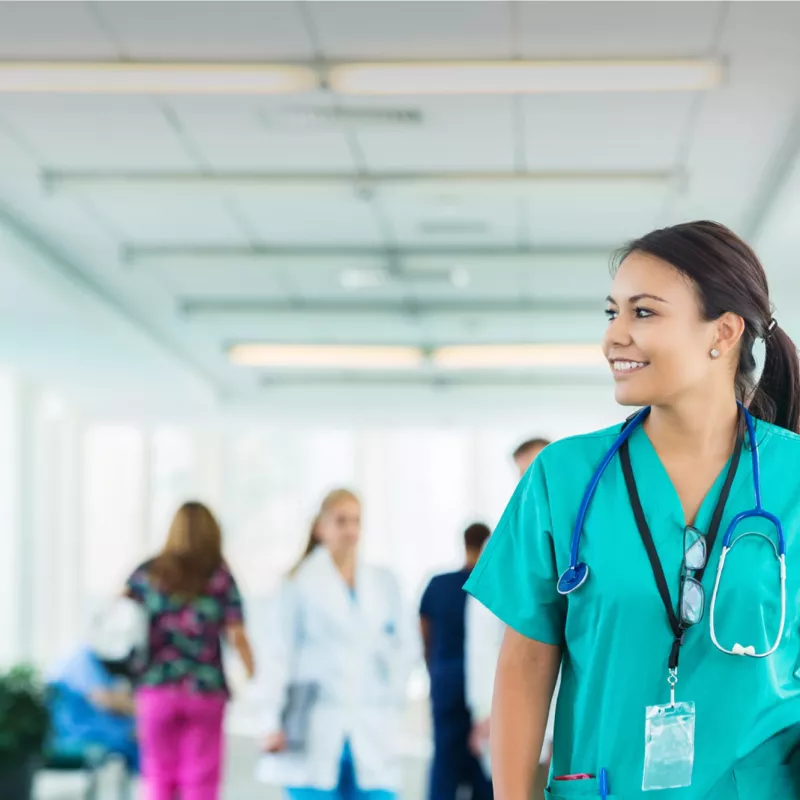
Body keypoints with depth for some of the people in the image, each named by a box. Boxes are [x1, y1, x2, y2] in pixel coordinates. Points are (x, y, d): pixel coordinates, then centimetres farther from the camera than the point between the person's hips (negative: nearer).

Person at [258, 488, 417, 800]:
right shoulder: (300, 584, 0)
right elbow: (277, 654, -3)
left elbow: (405, 648, 17)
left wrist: (392, 699, 6)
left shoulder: (384, 583, 11)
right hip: (315, 737, -3)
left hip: (372, 738, 3)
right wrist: (273, 723, -10)